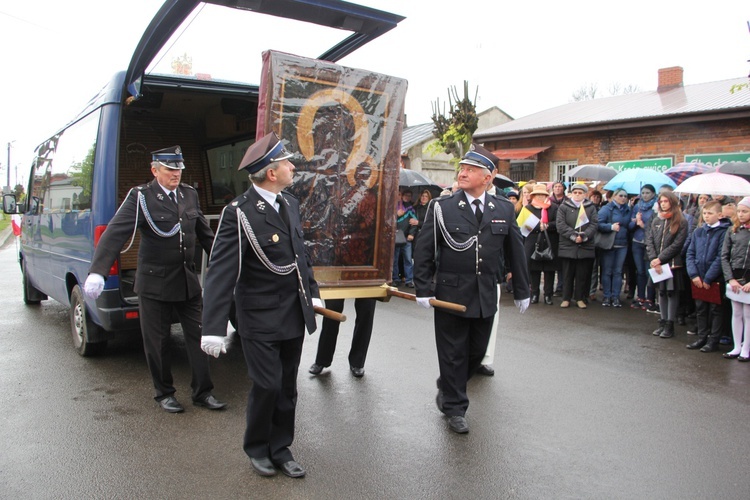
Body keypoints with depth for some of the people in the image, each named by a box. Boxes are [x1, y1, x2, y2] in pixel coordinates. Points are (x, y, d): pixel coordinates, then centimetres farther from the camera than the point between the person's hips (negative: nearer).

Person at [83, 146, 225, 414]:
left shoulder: (190, 194, 6)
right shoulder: (141, 197, -10)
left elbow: (205, 234, 16)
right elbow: (115, 233, -20)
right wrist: (97, 272, -31)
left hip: (188, 281, 5)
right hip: (154, 282, -4)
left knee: (197, 336, 9)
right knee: (157, 342, 9)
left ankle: (203, 392, 21)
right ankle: (164, 393, 27)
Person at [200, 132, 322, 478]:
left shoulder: (290, 204, 5)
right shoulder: (239, 213, -18)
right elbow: (221, 272, -21)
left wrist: (311, 291, 18)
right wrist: (214, 329, -26)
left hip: (294, 314, 6)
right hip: (261, 319, -6)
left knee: (288, 387, 14)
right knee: (267, 386, 0)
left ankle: (280, 449, 32)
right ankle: (256, 448, 27)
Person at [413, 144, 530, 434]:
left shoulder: (504, 209, 2)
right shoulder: (442, 207, -5)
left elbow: (515, 252, 9)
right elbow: (424, 251, -4)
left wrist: (521, 291, 11)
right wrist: (423, 290, -9)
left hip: (486, 296, 3)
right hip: (451, 294, -3)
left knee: (477, 352, 15)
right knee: (453, 354, 7)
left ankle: (447, 386, 41)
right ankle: (454, 408, 24)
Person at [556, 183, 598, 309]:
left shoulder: (591, 208, 10)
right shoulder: (563, 207, 4)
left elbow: (594, 224, -1)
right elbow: (561, 225, -6)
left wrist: (583, 236, -16)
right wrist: (573, 236, -17)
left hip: (585, 246, 1)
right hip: (568, 246, -1)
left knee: (582, 274, 6)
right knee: (568, 274, 5)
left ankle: (579, 298, 16)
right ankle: (566, 298, 13)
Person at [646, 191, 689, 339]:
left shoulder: (681, 222, -5)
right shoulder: (656, 221, 9)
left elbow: (677, 244, -11)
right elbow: (649, 241, 3)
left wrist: (660, 259, -15)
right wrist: (653, 260, -10)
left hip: (672, 263, -4)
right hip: (657, 264, 4)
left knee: (672, 293, 1)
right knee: (661, 292, 11)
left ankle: (669, 325, 6)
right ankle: (663, 322, 19)